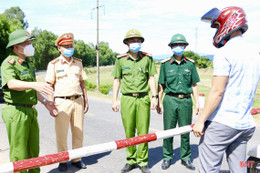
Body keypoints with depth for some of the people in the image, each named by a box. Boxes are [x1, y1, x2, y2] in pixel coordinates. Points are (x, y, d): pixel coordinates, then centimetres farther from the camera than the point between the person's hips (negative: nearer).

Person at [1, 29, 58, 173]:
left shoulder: (27, 63, 16)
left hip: (30, 111, 8)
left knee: (33, 149, 18)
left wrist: (45, 101, 16)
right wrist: (34, 84, -47)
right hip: (16, 111, -8)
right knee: (19, 153, 1)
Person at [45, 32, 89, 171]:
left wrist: (86, 101, 12)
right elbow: (50, 85, 0)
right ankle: (62, 160, 20)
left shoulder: (78, 63, 11)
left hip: (78, 101, 4)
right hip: (62, 102, -3)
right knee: (61, 134, 3)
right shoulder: (54, 64, 0)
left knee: (78, 132, 8)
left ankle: (77, 159, 23)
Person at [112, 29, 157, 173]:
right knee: (129, 132, 6)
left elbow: (151, 78, 9)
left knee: (143, 131, 2)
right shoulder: (121, 59, 5)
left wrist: (154, 97, 1)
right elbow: (116, 80, 9)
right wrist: (114, 100, 4)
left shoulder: (147, 58, 6)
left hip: (143, 99, 0)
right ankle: (131, 160, 22)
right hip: (127, 99, 0)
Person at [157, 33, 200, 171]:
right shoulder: (165, 64, 3)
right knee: (168, 130, 6)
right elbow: (161, 85, 6)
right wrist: (159, 102, 3)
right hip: (170, 100, -1)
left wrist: (197, 102, 7)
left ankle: (185, 158, 24)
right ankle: (167, 157, 21)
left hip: (186, 100, 1)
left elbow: (194, 85, 11)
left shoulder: (190, 64, 7)